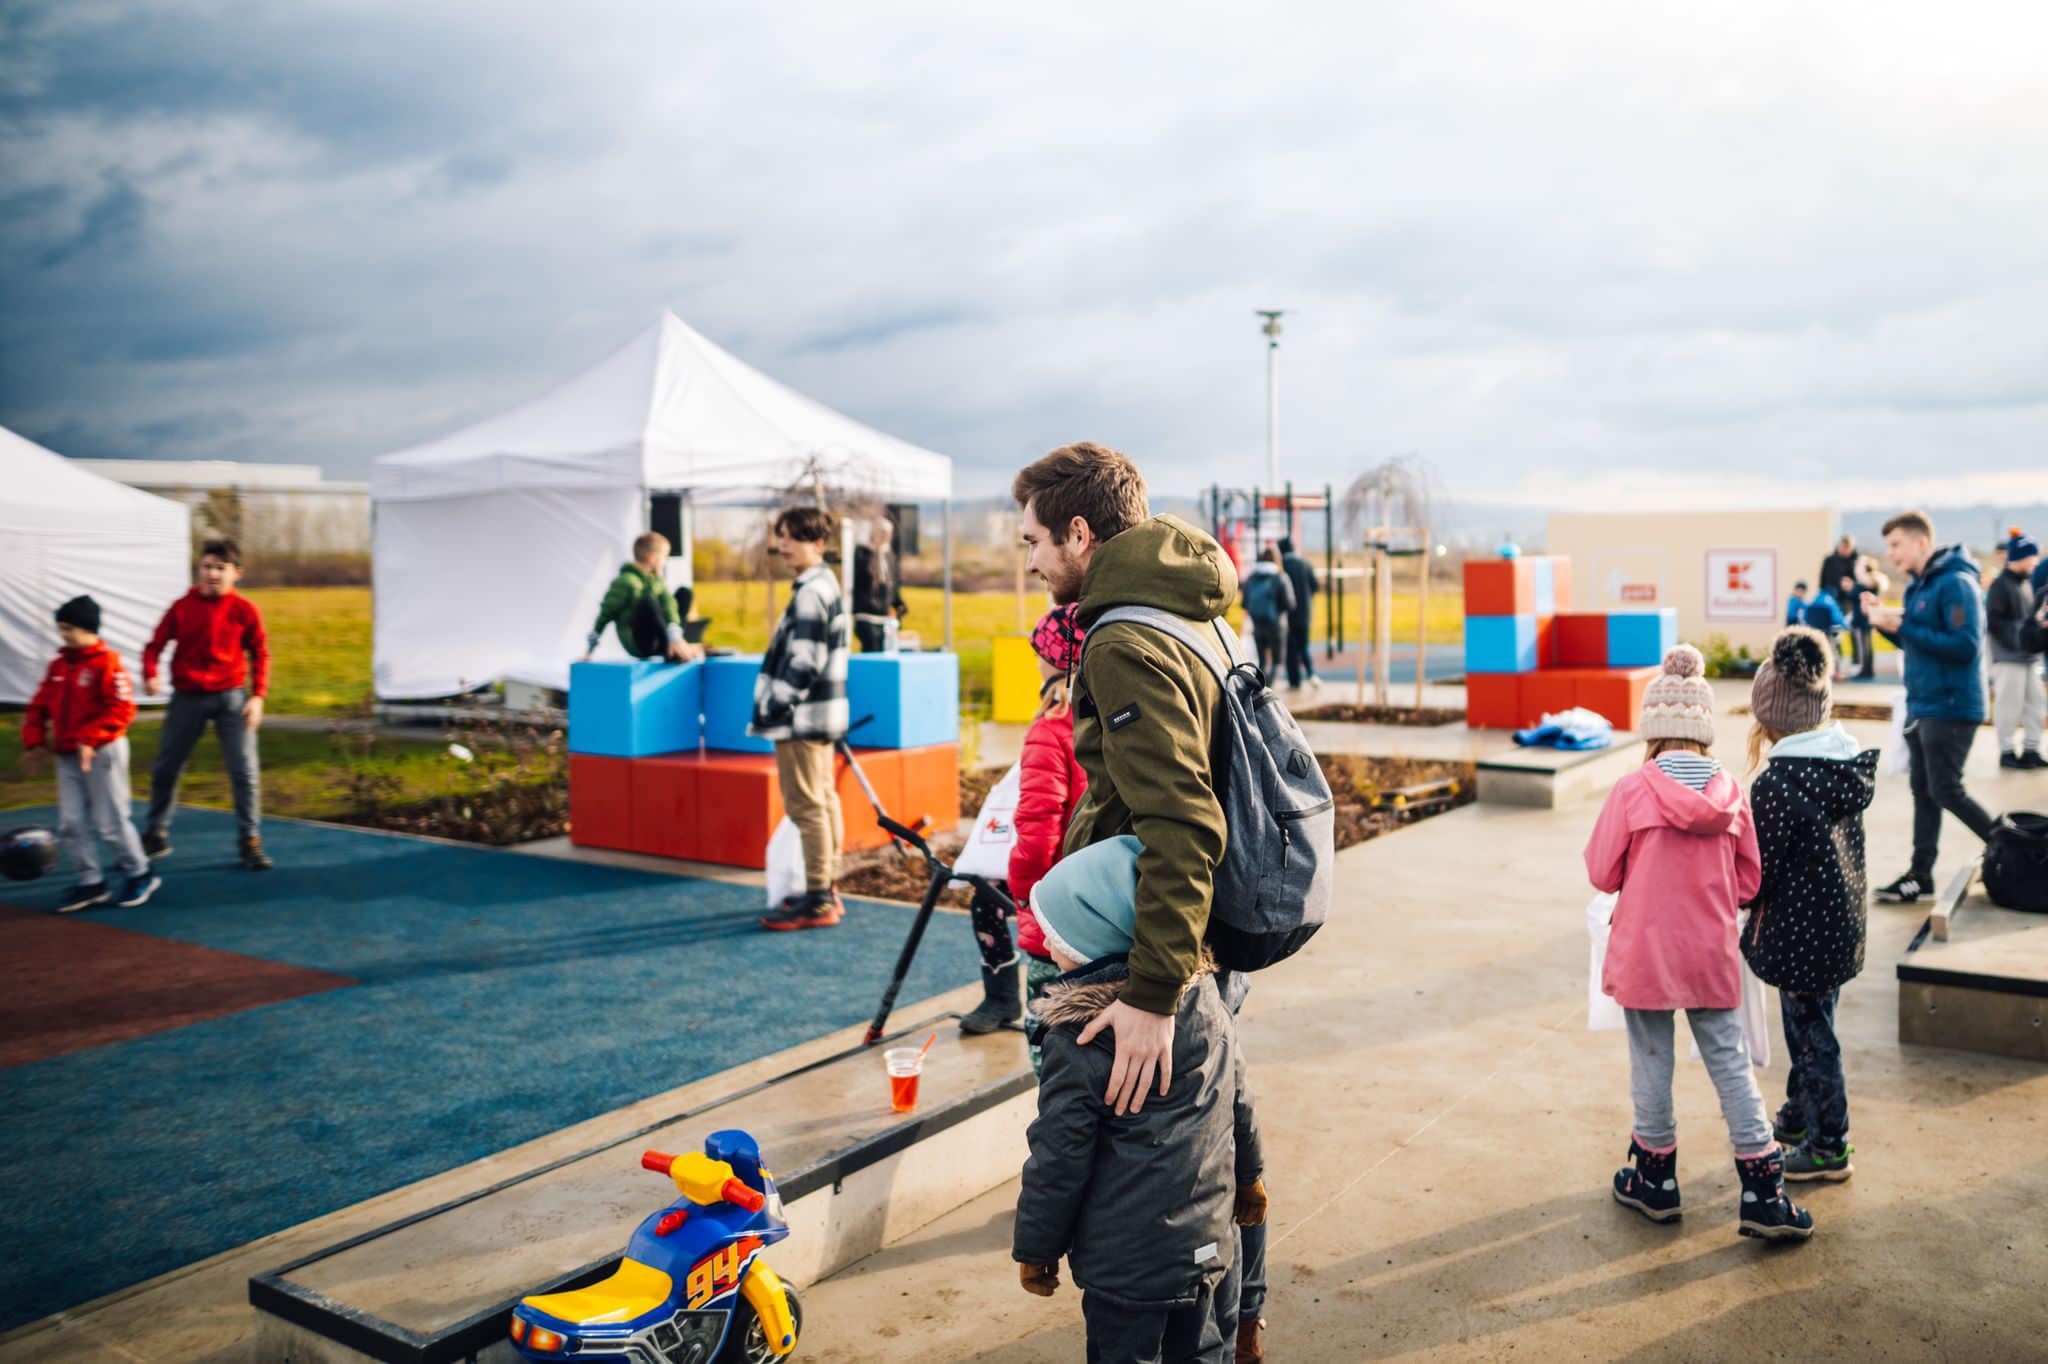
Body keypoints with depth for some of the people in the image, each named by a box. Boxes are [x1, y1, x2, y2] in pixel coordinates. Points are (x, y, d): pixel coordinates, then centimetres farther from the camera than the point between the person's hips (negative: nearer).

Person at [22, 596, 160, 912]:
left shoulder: (107, 662, -14)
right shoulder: (57, 665, 9)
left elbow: (122, 709, -21)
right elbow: (40, 705, 14)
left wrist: (90, 740, -27)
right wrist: (33, 738, 0)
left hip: (102, 753, -7)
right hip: (66, 756, 7)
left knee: (110, 820, 0)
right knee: (70, 823, 6)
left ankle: (140, 875, 16)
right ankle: (91, 883, 15)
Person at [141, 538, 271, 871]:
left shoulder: (244, 610, -4)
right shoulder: (182, 607, -1)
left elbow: (260, 655, 2)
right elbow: (155, 645, 1)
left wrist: (258, 696, -6)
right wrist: (150, 675, -18)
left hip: (230, 696, -1)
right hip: (187, 697, 2)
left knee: (245, 770, -5)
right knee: (165, 768, 10)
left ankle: (250, 842, 6)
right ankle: (155, 837, 27)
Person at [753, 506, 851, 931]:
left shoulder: (809, 593, -17)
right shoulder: (827, 585, 14)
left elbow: (803, 664, -22)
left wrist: (772, 707, -15)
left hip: (802, 718, -11)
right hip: (822, 713, 11)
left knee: (807, 807, -7)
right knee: (824, 801, 14)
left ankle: (817, 901, -3)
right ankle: (827, 890, 23)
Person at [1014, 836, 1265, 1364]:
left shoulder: (1078, 1042, -24)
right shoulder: (1205, 996, -5)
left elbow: (1058, 1159, -16)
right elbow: (1238, 1100, 8)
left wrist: (1035, 1249, -1)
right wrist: (1248, 1174, 24)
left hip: (1126, 1260, -6)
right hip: (1207, 1240, 6)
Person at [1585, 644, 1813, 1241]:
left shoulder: (1631, 791, -15)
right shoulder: (1730, 793, -5)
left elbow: (1603, 873, -7)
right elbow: (1748, 882, 3)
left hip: (1644, 951, -2)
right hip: (1712, 953, 3)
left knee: (1651, 1063, 11)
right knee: (1730, 1063, 12)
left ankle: (1656, 1179, 26)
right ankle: (1763, 1192, 14)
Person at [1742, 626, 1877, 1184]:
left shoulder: (1776, 783, -26)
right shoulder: (1850, 765, -1)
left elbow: (1759, 872, -20)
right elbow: (1845, 845, 9)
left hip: (1800, 930, -8)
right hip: (1842, 922, 8)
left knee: (1811, 1032, 7)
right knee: (1809, 1023, 23)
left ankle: (1828, 1147, 22)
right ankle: (1798, 1118, 41)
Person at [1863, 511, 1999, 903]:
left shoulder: (1955, 583, -16)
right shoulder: (1918, 586, 12)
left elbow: (1966, 646, -24)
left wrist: (1902, 626, -24)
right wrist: (1886, 620, 2)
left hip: (1950, 707, -9)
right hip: (1920, 705, 9)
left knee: (1946, 792, -3)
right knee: (1923, 791, 10)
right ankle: (1921, 874, 16)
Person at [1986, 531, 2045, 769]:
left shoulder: (2028, 582, 13)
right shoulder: (2000, 585, -11)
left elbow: (2031, 616, 20)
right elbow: (1993, 622, -16)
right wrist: (2015, 643, -19)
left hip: (2030, 656, 8)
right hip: (2008, 657, -8)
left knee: (2036, 703, 10)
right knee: (2009, 705, -2)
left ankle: (2030, 750, 19)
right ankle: (2006, 752, 7)